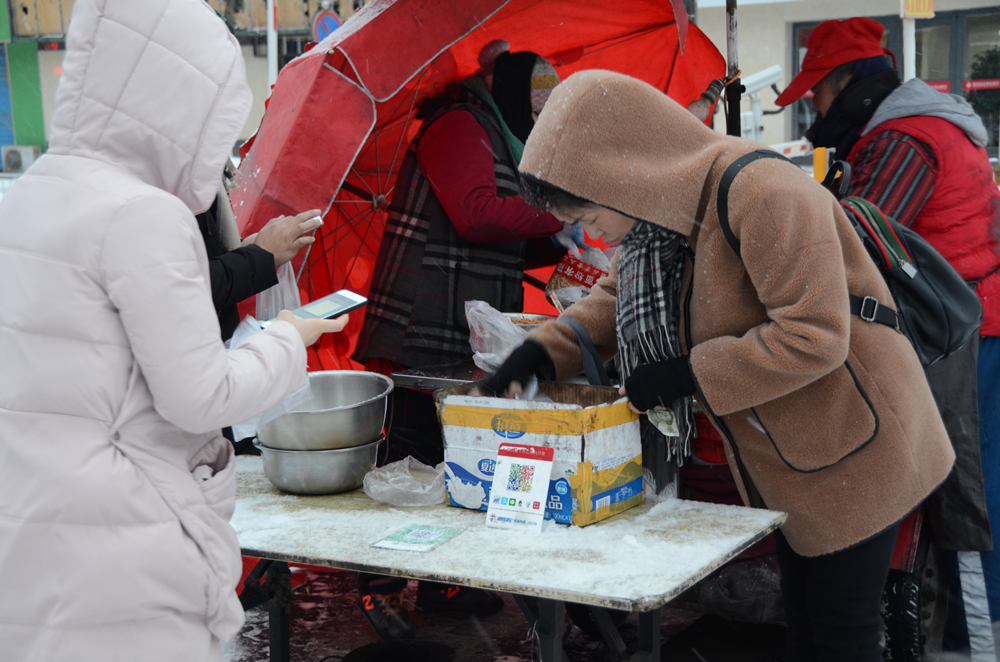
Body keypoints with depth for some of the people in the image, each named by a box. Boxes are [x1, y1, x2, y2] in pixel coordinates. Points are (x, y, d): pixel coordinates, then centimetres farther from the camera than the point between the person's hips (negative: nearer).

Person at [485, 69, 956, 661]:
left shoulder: (760, 193, -30)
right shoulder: (667, 204, -1)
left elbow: (813, 338, -33)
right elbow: (617, 296, 13)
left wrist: (686, 375, -25)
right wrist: (542, 351, -4)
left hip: (851, 446, -9)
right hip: (784, 457, 9)